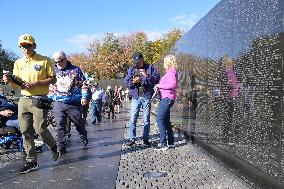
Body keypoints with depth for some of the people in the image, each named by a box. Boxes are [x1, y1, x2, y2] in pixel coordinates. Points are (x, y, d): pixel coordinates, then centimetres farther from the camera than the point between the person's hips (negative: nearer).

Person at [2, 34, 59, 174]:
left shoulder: (45, 61, -1)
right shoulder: (18, 63, 13)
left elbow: (53, 79, -3)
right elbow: (17, 85, 15)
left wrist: (36, 83, -15)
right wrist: (10, 81, -8)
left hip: (39, 100, -5)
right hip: (23, 100, 5)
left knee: (40, 129, -9)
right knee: (25, 131, 4)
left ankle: (53, 146, 23)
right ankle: (31, 161, 14)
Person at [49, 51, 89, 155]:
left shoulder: (75, 70, 0)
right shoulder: (54, 71, 11)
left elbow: (84, 84, 1)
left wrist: (84, 96, -10)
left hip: (74, 103, -2)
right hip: (59, 103, 2)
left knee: (79, 123, 12)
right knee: (60, 126, -4)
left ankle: (84, 138, 40)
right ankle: (61, 148, 3)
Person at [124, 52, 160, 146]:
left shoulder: (150, 67, 5)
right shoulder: (131, 69, 9)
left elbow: (157, 77, -6)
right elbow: (126, 81, 1)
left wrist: (145, 77, -15)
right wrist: (133, 82, -19)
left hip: (147, 97, -1)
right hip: (135, 97, 1)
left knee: (146, 119, 6)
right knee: (133, 119, 1)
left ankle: (145, 139, 16)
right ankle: (132, 138, 10)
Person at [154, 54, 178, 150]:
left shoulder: (171, 72, -11)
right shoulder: (169, 72, 20)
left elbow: (173, 84, -25)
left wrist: (159, 85, -16)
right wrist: (159, 86, 8)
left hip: (167, 98, -11)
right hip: (166, 98, 11)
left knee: (160, 120, -11)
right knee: (166, 121, 14)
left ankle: (163, 144, -9)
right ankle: (171, 142, 20)